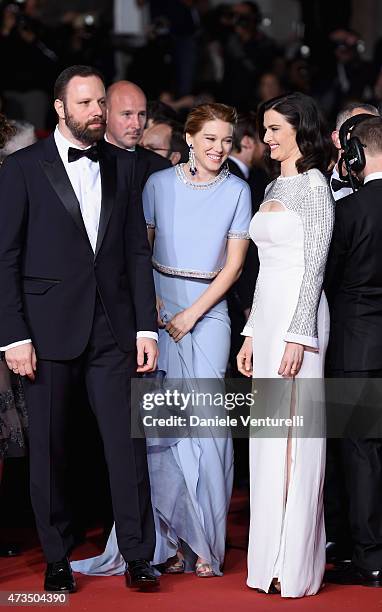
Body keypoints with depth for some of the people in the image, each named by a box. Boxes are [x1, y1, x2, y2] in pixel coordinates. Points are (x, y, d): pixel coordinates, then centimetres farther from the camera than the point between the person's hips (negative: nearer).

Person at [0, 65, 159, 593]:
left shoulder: (122, 166, 9)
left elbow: (137, 251, 10)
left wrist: (146, 326, 3)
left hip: (112, 329, 2)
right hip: (48, 327, -2)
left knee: (127, 442, -2)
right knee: (48, 448, 5)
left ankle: (138, 557, 5)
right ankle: (57, 559, 15)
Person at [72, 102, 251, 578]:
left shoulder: (236, 192, 2)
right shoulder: (159, 184, 4)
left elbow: (233, 266, 1)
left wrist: (191, 314, -6)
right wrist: (148, 303, -6)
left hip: (207, 312, -1)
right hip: (159, 308, 1)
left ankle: (204, 541, 1)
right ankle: (167, 538, 3)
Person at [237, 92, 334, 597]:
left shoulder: (313, 185, -8)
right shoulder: (275, 187, 17)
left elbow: (314, 266, -13)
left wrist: (297, 336, -18)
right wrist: (251, 334, 17)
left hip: (297, 317, -9)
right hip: (267, 314, 9)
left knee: (291, 439, -7)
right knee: (268, 438, 9)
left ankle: (295, 568, -4)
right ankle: (273, 559, 13)